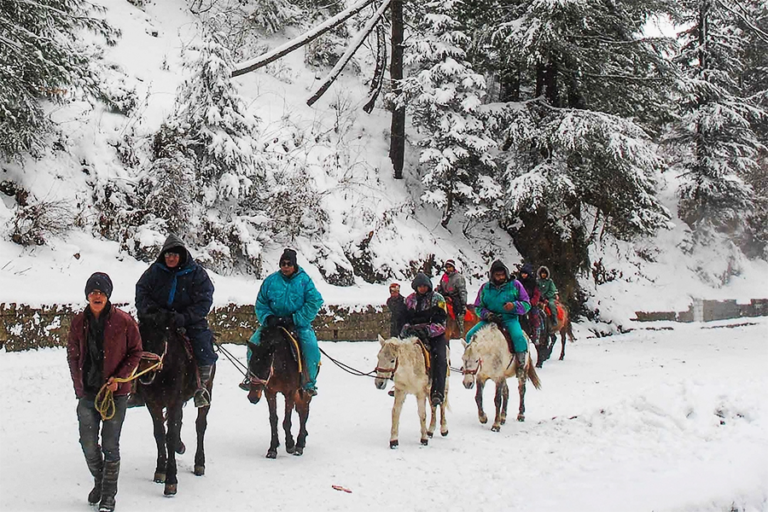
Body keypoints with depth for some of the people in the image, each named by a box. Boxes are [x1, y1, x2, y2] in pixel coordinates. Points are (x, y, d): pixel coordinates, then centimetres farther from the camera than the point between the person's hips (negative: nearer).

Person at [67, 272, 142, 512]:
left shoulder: (123, 321, -8)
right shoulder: (79, 322, 2)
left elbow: (135, 352, -2)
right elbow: (72, 355, 11)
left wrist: (119, 378, -13)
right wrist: (79, 386, 5)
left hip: (115, 392, -3)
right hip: (87, 393, 3)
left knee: (110, 444, 2)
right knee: (88, 444, 7)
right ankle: (98, 481, 34)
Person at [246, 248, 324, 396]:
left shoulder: (304, 280, -5)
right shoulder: (271, 281, 1)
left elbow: (314, 302, -12)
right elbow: (261, 304, 6)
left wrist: (295, 319, -18)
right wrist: (268, 318, -14)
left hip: (300, 324, -2)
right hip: (273, 322, 2)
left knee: (311, 346, -26)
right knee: (254, 342, -12)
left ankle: (310, 383, -8)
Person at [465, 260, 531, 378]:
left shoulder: (515, 285, 2)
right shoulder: (485, 288, 8)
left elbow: (526, 305, 2)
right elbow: (478, 307, 12)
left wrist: (514, 306, -20)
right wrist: (488, 315, -10)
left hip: (510, 319, -3)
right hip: (490, 320, 3)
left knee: (518, 337, -33)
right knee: (471, 335, -14)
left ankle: (521, 366, -17)